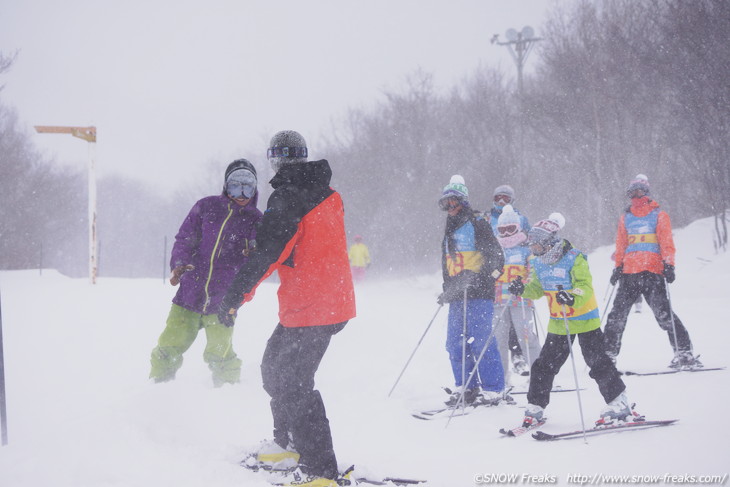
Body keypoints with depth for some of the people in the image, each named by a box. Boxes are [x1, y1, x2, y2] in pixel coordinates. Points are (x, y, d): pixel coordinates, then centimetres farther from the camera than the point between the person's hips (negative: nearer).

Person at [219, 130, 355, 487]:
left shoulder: (287, 197, -15)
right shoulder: (328, 194, 12)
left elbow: (266, 253, -21)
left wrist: (236, 296, -19)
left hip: (308, 308, -9)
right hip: (335, 300, 9)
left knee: (292, 383, -7)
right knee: (274, 368, 22)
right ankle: (289, 443, 34)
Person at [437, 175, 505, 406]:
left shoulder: (477, 225, -1)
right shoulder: (449, 232, 22)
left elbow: (496, 257, -8)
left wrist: (481, 278, -19)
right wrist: (447, 289, 23)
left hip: (478, 293, -7)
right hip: (457, 295, 7)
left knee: (480, 341, -11)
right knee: (455, 343, 4)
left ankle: (493, 389, -5)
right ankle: (465, 387, 12)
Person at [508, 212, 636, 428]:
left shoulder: (573, 258, -18)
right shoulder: (537, 262, 2)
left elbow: (586, 287, -24)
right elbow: (538, 288, 12)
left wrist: (573, 298, -44)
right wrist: (523, 290, -8)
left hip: (584, 319, -6)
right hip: (558, 323, 6)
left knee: (597, 362, -7)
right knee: (545, 365, 6)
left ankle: (619, 404, 2)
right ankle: (535, 408, 15)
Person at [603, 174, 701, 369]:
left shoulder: (659, 215, 7)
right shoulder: (625, 218, 18)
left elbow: (666, 243, 1)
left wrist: (668, 265, -10)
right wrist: (618, 267, 15)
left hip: (653, 272, -4)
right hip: (629, 273, 4)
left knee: (663, 313, -12)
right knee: (617, 314, 1)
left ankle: (684, 353, -9)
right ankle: (609, 353, 9)